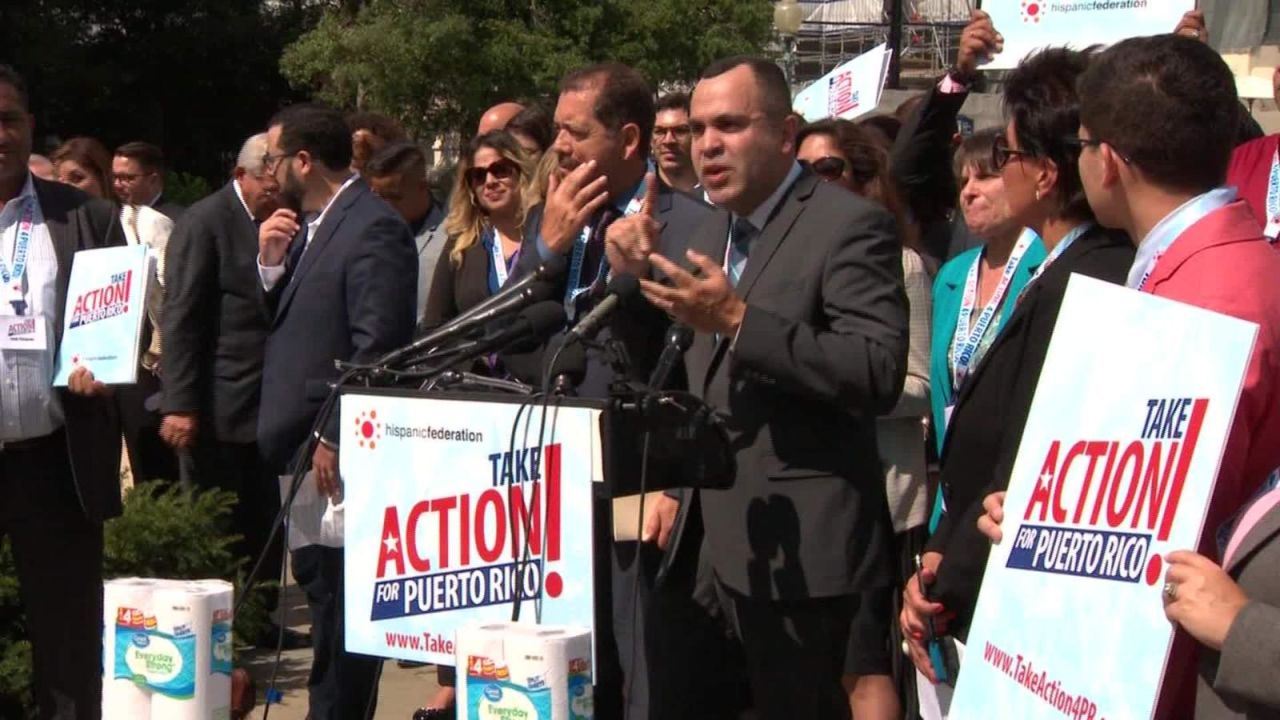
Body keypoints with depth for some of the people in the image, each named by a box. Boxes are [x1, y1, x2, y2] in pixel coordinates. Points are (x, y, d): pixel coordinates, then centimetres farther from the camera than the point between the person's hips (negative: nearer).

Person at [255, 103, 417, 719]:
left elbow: (377, 345, -20)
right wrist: (271, 263, 1)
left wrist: (334, 437, -22)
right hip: (300, 446, 10)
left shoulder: (374, 229, -14)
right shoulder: (308, 226, 16)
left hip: (338, 452, -10)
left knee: (341, 598, -3)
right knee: (317, 586, 16)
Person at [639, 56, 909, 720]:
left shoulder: (850, 226, -12)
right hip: (724, 549, 8)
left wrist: (739, 320, -28)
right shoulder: (713, 232, 14)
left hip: (804, 553, -7)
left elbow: (879, 375, -24)